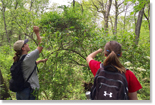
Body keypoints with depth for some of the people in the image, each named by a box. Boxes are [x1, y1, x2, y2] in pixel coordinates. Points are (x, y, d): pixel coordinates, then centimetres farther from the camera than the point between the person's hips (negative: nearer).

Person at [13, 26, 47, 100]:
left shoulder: (20, 59, 7)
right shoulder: (28, 58, -19)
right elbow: (41, 46, -14)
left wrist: (41, 61, 28)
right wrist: (37, 33, -7)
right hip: (29, 91, -9)